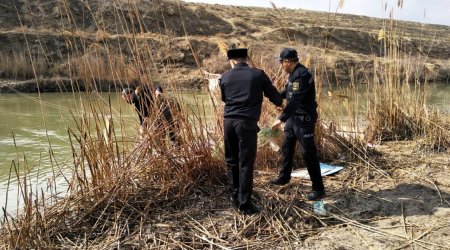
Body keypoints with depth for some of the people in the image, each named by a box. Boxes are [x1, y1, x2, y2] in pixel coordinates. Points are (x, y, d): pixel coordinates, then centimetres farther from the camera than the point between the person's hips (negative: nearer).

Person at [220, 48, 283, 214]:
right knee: (245, 164, 1)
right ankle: (245, 204, 6)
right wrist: (279, 103, 29)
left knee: (232, 161, 16)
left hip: (229, 121, 4)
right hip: (247, 122, -3)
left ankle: (235, 197, 26)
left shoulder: (225, 78, 8)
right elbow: (275, 97, 6)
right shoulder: (258, 75, 1)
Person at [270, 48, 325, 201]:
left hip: (304, 119, -10)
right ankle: (284, 177, 38)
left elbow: (294, 100, -30)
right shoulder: (294, 73, 9)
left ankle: (318, 189, 3)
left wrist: (281, 119, -32)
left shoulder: (302, 75, -23)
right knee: (286, 147, 19)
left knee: (308, 153, -6)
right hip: (294, 117, 10)